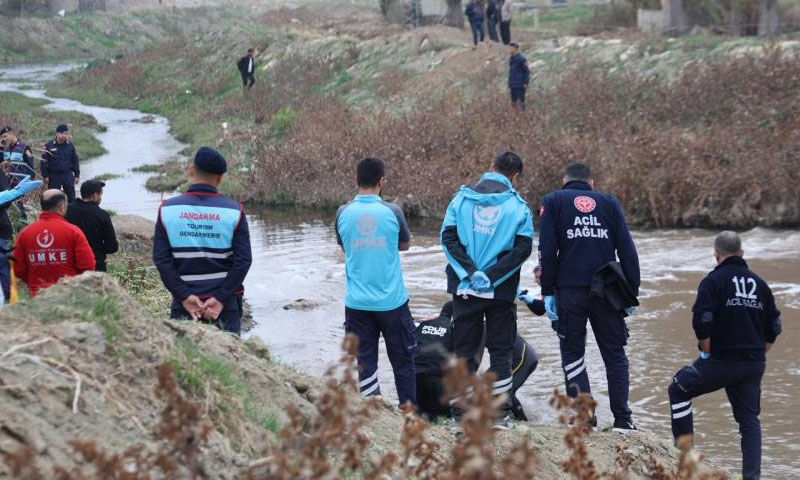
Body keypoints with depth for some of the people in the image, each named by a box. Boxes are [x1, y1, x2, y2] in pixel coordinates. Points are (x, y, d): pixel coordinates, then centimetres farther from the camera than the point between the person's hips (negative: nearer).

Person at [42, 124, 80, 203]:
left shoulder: (70, 145, 4)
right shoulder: (49, 146, -4)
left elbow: (75, 161, 11)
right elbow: (44, 162, -2)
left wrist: (77, 175, 9)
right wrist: (45, 176, -6)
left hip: (68, 175, 2)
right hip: (54, 175, -2)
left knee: (71, 196, 3)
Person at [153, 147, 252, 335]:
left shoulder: (168, 209, 0)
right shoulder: (234, 211, -2)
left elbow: (161, 259, -5)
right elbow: (244, 260, -8)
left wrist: (185, 296, -7)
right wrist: (221, 298, -9)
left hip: (183, 306, 0)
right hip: (225, 306, 0)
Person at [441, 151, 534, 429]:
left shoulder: (462, 197, 1)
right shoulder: (517, 205, -3)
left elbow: (448, 237, -7)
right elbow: (523, 248, -10)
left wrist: (470, 273, -10)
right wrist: (492, 276, -12)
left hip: (464, 288, 1)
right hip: (502, 291, -1)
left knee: (465, 349, 9)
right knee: (501, 350, 9)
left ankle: (463, 413, 10)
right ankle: (500, 413, 8)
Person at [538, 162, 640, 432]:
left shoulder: (553, 202, 8)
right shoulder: (609, 203, 13)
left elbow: (547, 251, -3)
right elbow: (627, 250, 6)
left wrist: (548, 292, -1)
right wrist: (632, 291, 8)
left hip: (570, 291, -2)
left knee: (572, 354, 8)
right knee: (615, 354, 10)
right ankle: (622, 419, 6)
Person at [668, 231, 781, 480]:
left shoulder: (714, 280, -7)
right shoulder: (759, 283, 11)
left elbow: (702, 321, -17)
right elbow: (774, 326, 14)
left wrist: (707, 353, -5)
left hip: (721, 360, -5)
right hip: (754, 365, 5)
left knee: (678, 389, 14)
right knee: (749, 419, 12)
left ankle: (685, 445, 10)